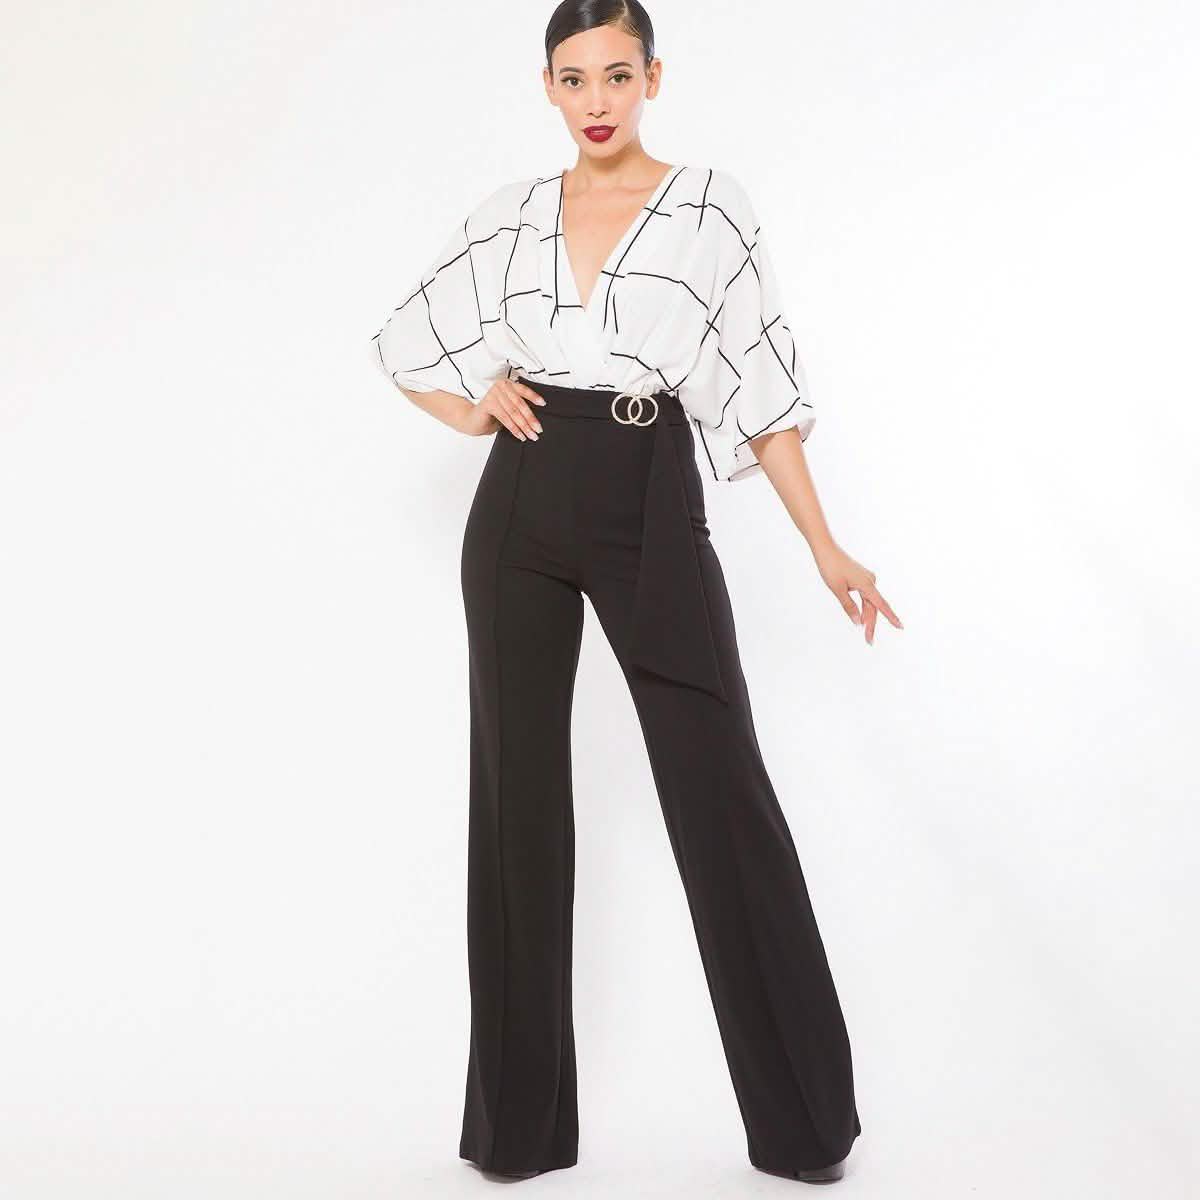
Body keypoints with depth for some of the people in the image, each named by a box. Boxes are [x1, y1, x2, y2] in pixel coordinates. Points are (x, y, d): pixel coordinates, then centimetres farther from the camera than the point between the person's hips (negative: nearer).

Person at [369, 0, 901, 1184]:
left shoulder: (710, 202, 2)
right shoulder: (508, 215, 9)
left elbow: (761, 384, 1)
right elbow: (401, 342, 21)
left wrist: (826, 549, -2)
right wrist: (471, 414, 3)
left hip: (649, 510, -2)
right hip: (522, 512, 3)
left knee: (722, 795, -3)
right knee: (518, 791, 5)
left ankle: (804, 1120, 11)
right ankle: (520, 1118, 18)